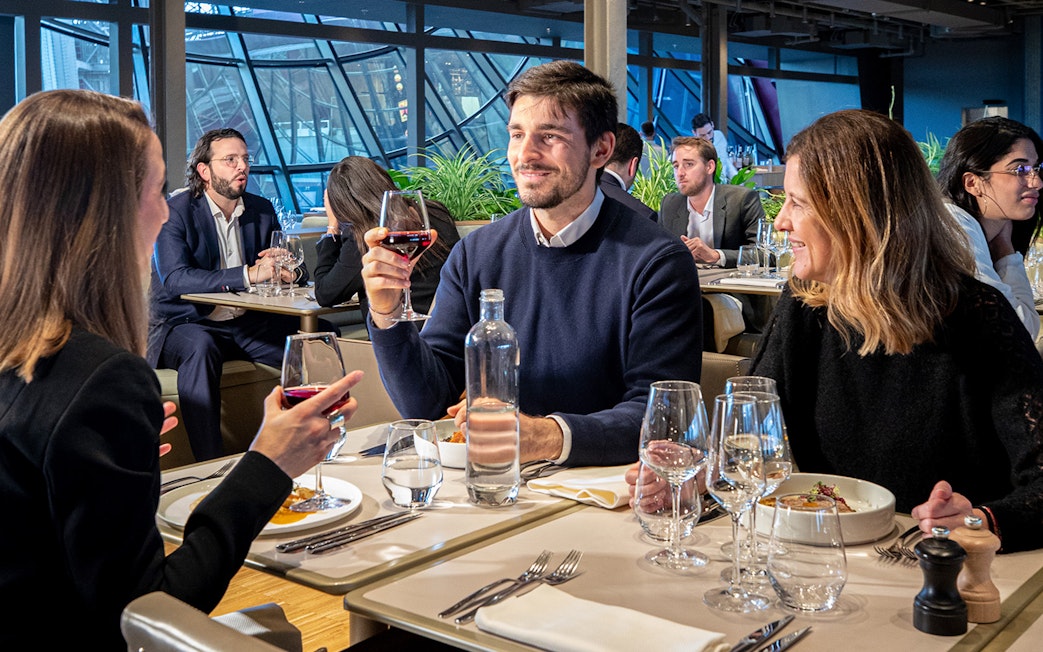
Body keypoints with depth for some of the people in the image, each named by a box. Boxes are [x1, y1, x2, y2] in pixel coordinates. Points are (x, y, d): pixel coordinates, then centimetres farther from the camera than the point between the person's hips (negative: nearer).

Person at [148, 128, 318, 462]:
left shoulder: (261, 210, 10)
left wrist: (289, 270, -19)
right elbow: (174, 278, -24)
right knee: (200, 347, -39)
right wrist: (248, 274, -33)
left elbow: (297, 271, 9)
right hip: (185, 324, -5)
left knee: (321, 335, -14)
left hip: (246, 324, 5)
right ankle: (210, 466, -36)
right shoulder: (175, 211, -8)